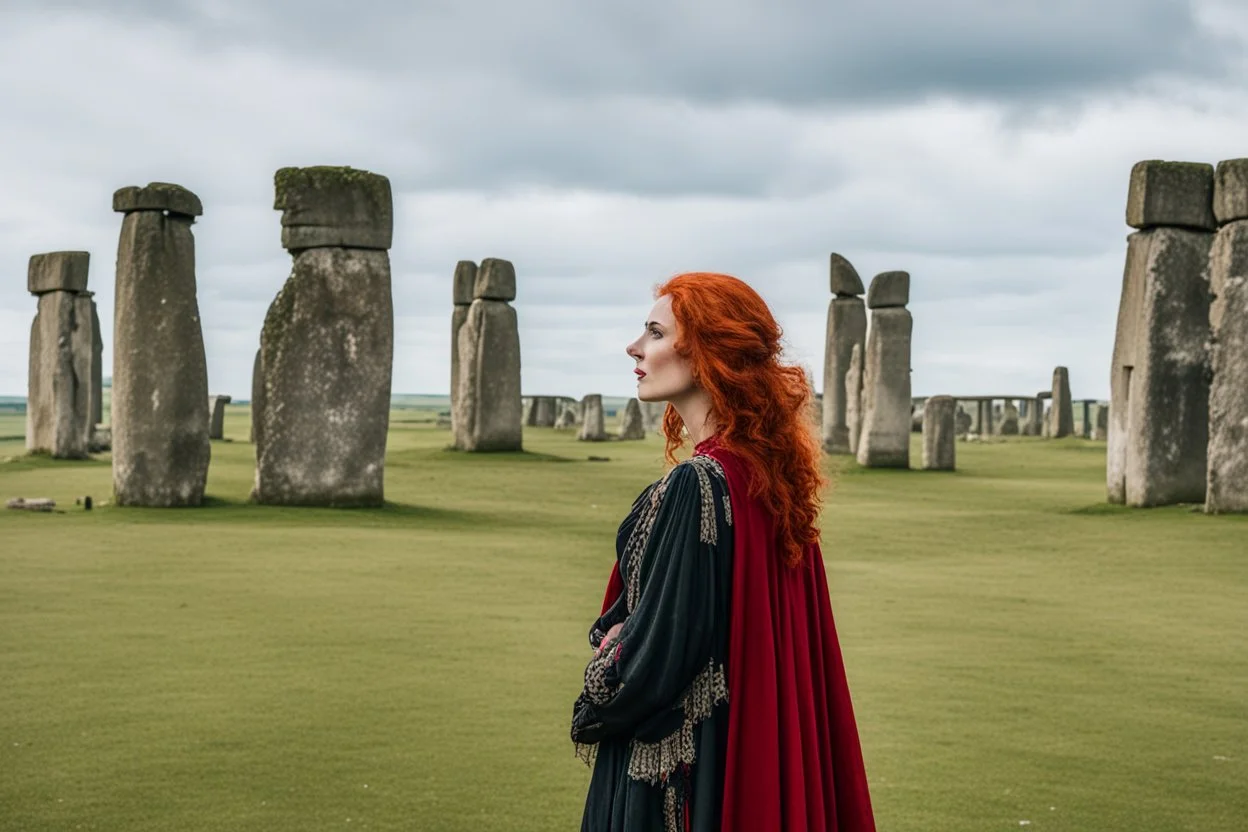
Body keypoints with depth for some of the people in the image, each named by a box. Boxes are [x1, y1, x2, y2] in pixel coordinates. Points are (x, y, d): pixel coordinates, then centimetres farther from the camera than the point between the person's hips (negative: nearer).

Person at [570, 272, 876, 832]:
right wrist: (616, 635, -2)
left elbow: (661, 650, -21)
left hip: (668, 765, -9)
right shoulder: (768, 477, 5)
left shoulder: (696, 487, -22)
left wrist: (591, 712, -4)